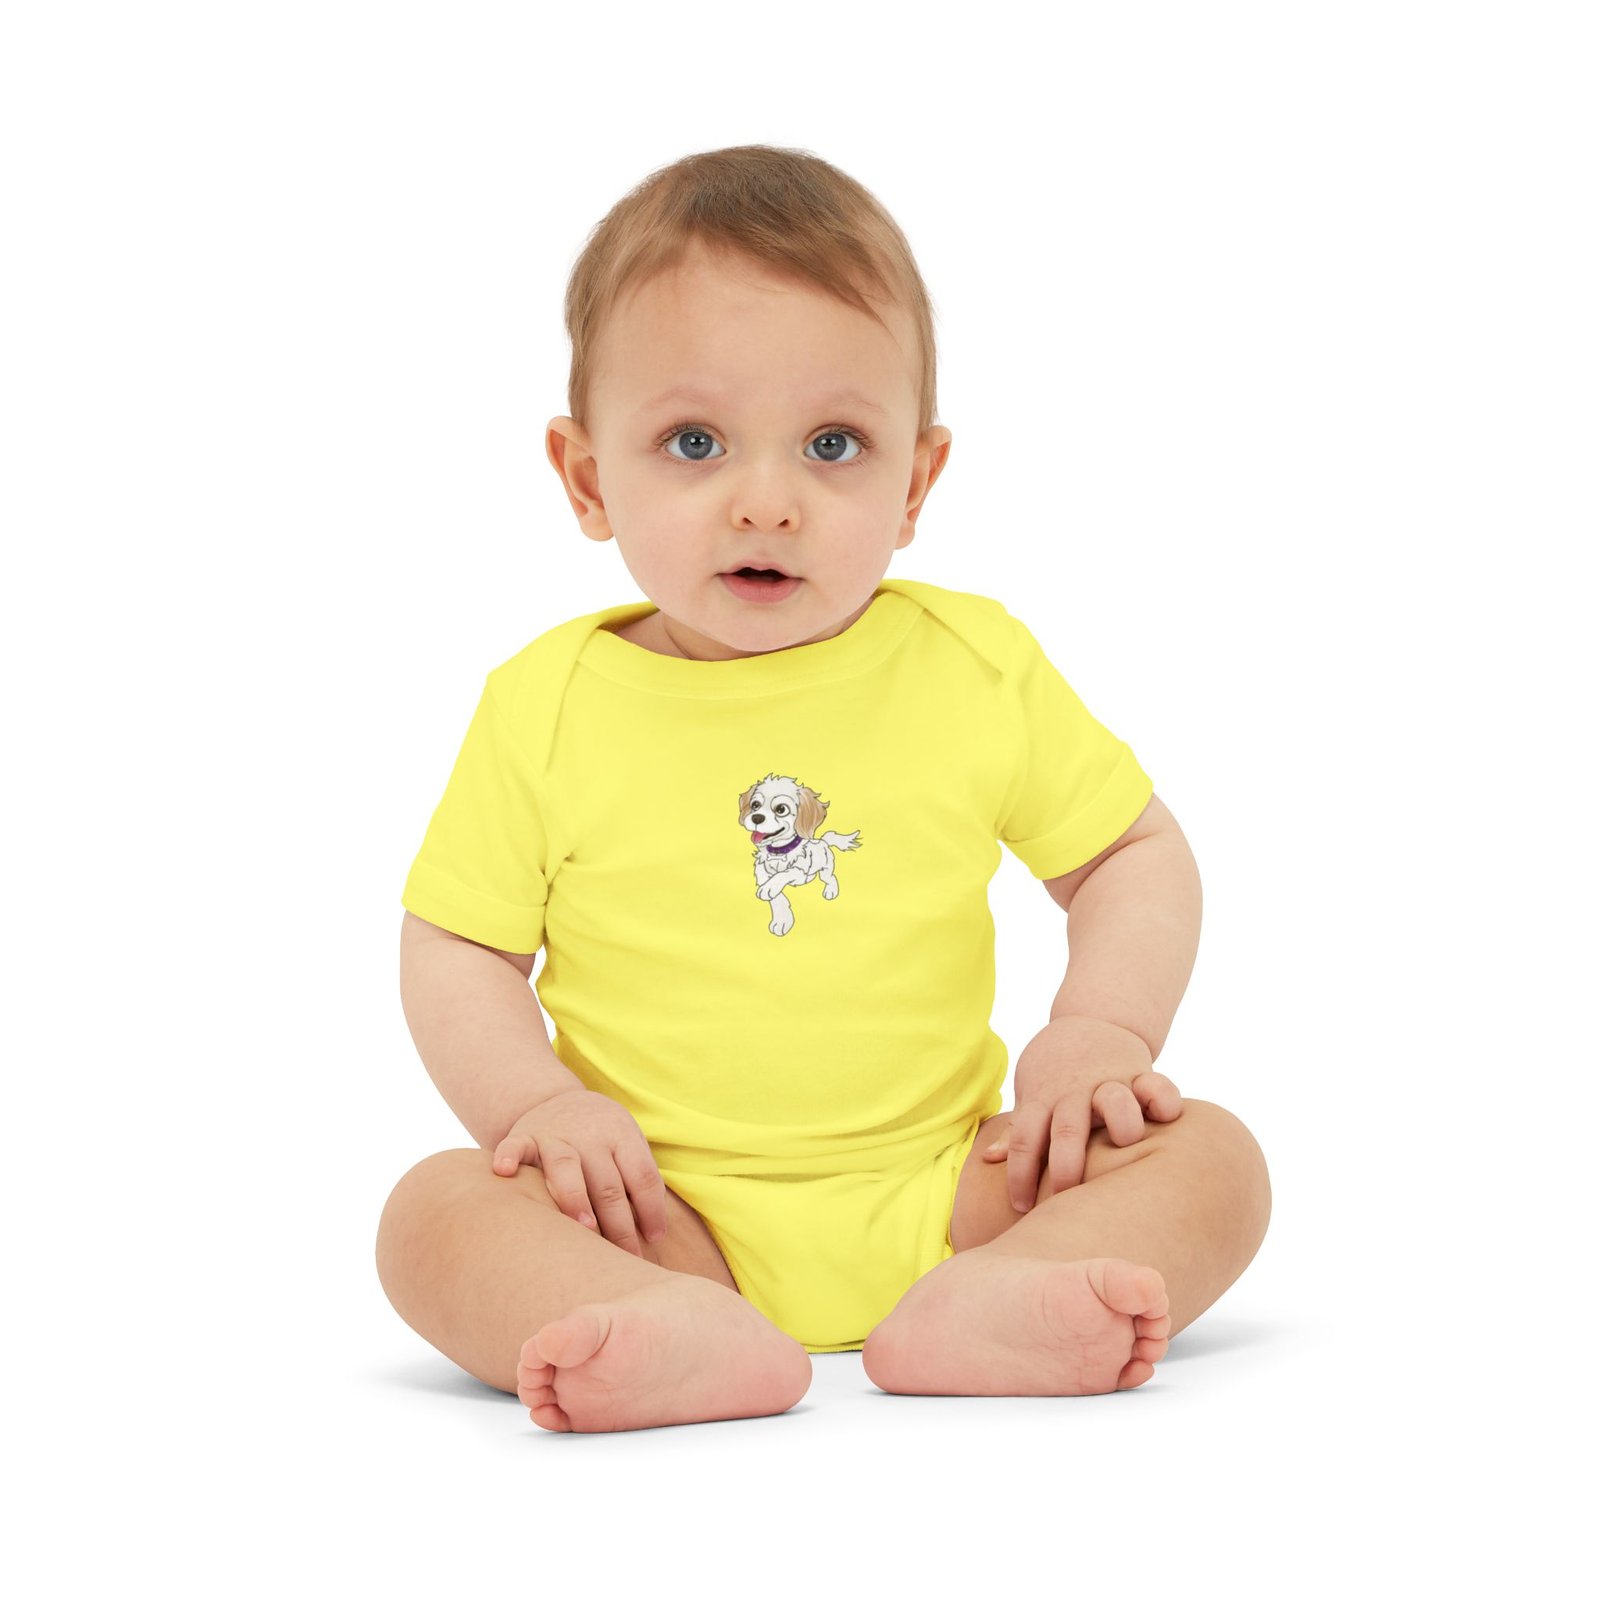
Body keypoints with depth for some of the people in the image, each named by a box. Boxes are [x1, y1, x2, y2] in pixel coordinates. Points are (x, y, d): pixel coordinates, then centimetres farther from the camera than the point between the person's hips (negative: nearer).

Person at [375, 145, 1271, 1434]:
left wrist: (1103, 1029, -8)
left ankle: (981, 1305, -39)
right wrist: (537, 1100, -14)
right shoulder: (546, 707, -1)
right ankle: (692, 1337, -46)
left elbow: (1138, 857, 10)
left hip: (938, 1195, 1)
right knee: (436, 1214, -24)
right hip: (661, 1218, -1)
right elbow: (455, 950, 5)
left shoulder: (977, 667, 1)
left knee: (1210, 1157, -17)